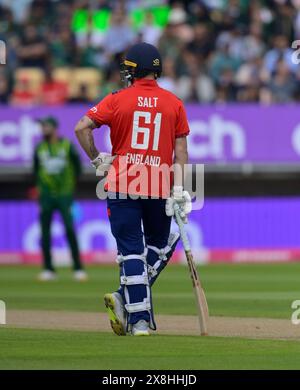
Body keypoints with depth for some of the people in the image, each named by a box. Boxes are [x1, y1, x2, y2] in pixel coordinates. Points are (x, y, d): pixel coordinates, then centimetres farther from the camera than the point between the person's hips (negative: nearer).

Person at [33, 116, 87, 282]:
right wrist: (38, 186, 7)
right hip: (46, 194, 3)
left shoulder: (67, 146, -2)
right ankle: (48, 269, 7)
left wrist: (73, 184, 4)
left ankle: (78, 268, -3)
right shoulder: (40, 148, 6)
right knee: (45, 231, 0)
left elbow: (77, 165, 6)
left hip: (64, 194, -3)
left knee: (70, 229, -8)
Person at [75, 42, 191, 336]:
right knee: (158, 245, 18)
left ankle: (140, 319, -6)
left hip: (122, 187, -1)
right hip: (159, 188, 1)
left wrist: (96, 159, 4)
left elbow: (82, 127, -9)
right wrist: (179, 190, -2)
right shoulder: (173, 103, 3)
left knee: (131, 252, 1)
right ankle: (128, 299, 0)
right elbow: (180, 149, -1)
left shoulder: (118, 100, -2)